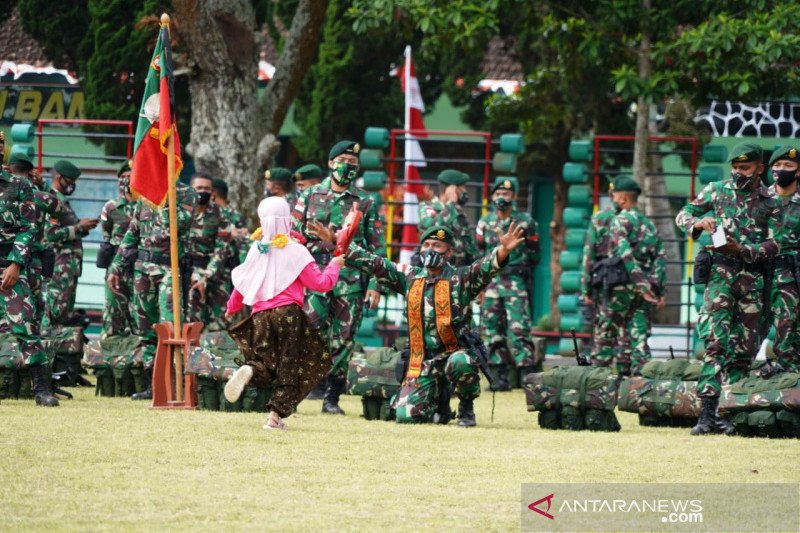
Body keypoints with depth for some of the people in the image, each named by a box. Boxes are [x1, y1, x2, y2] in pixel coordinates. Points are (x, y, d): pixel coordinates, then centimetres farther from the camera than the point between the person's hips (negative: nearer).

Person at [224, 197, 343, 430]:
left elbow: (241, 282, 19)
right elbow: (321, 283, -3)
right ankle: (276, 415, -3)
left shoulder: (256, 250, 11)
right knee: (289, 366, 5)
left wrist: (232, 307, 37)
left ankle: (248, 370, -26)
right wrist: (334, 266, 16)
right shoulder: (296, 251, -1)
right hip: (288, 313, -3)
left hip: (260, 314, 3)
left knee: (265, 365, 10)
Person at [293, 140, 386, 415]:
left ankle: (332, 397, 9)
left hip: (350, 279, 1)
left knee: (342, 340, 1)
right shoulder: (310, 196, 9)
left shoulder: (365, 202, 8)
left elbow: (377, 246, 8)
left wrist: (375, 285, -1)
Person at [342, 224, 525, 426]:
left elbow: (485, 267, -21)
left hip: (456, 352, -3)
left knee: (459, 364, -40)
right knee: (406, 415, -12)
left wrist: (503, 250, -43)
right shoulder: (409, 277, 10)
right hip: (423, 362, 4)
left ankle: (466, 408, -7)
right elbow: (373, 263, 10)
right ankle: (439, 406, 25)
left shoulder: (460, 279, -3)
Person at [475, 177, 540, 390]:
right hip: (491, 282, 4)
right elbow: (478, 253, 14)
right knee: (494, 331, 3)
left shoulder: (525, 222, 1)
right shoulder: (485, 222, 9)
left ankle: (527, 374, -12)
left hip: (516, 283, -4)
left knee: (518, 329, -13)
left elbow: (534, 254, 8)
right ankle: (502, 377, 8)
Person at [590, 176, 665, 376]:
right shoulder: (649, 224, 19)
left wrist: (639, 283, -22)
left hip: (622, 283, -6)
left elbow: (626, 253, -16)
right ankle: (639, 372, -6)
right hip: (647, 286, 6)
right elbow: (661, 257, 13)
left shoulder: (620, 220, -3)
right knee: (639, 334, 4)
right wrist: (658, 289, 8)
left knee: (605, 329, 5)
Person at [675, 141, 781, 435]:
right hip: (721, 273, -2)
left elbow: (773, 245, -2)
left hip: (753, 279, 2)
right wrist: (699, 223, -11)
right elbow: (682, 215, 12)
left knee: (744, 349, 4)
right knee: (716, 341, -15)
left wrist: (742, 250, -17)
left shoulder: (770, 202, 5)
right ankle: (707, 413, -23)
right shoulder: (717, 190, 7)